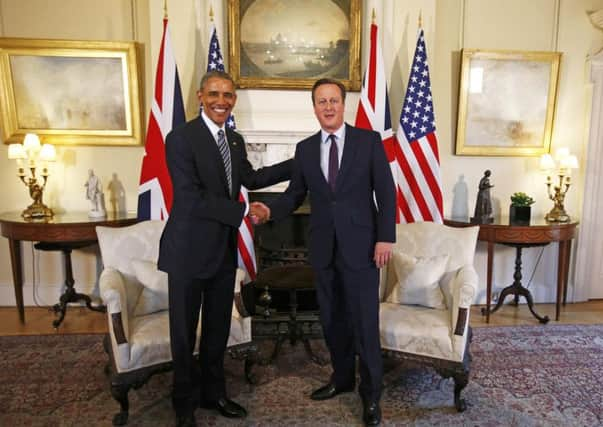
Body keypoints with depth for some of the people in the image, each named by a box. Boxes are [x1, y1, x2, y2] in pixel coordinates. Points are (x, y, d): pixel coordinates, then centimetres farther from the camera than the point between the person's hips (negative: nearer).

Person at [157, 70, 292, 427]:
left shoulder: (236, 140, 8)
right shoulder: (181, 138, -15)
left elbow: (251, 178, 21)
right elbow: (192, 198, -23)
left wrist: (299, 164, 19)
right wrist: (244, 211, -21)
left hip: (224, 250, 7)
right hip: (189, 251, -6)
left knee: (218, 327, 18)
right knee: (185, 331, 10)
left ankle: (213, 393, 38)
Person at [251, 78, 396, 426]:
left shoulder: (369, 140, -2)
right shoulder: (305, 148, 8)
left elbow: (386, 192, -5)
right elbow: (296, 193, 7)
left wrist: (386, 237, -11)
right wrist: (271, 210, -12)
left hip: (360, 245, -4)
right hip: (324, 247, 4)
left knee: (365, 322, 1)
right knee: (332, 319, 15)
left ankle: (371, 394, 19)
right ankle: (342, 378, 35)